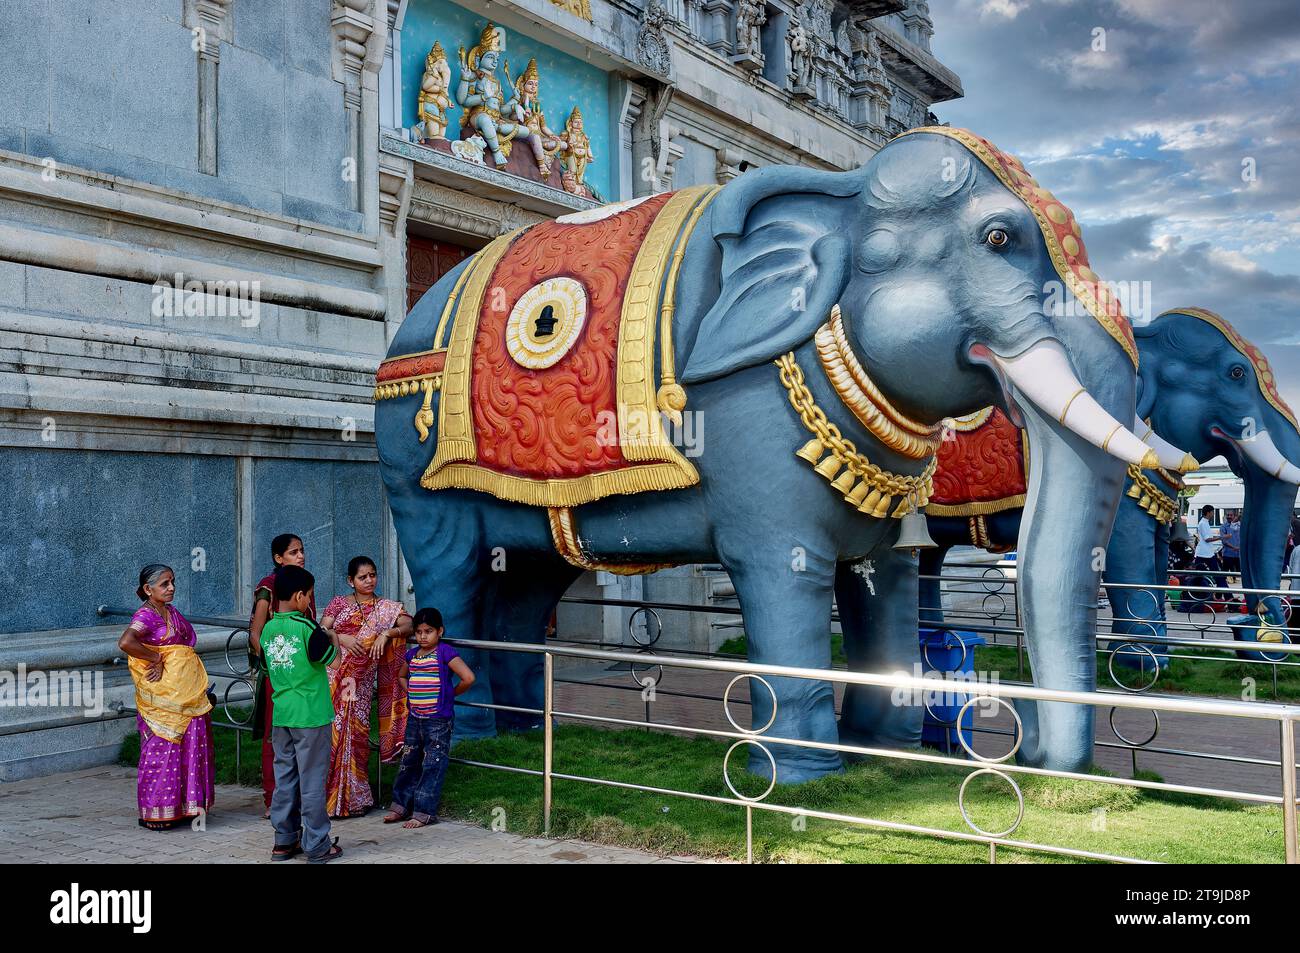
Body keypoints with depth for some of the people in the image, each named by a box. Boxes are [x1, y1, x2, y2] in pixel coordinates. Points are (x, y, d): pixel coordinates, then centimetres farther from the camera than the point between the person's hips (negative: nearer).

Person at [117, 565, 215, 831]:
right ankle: (156, 813, 8)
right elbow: (125, 642, -30)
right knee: (162, 750, -2)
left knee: (189, 747, 10)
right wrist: (157, 658, -19)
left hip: (186, 695, 8)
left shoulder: (171, 612, 14)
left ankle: (182, 806, 20)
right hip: (162, 697, -8)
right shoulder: (146, 615, -12)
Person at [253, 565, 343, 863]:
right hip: (311, 716, -6)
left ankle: (284, 841, 21)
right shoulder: (305, 627, -15)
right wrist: (333, 637, 10)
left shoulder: (267, 630, 4)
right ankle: (317, 846, 10)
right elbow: (329, 657, -7)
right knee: (312, 780, 2)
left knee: (284, 778, 14)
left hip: (281, 715, 6)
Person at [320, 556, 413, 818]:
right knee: (330, 730, -3)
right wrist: (343, 639, -16)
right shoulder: (338, 603, 13)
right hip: (334, 676, 1)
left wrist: (386, 634, -21)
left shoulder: (388, 608, 10)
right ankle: (328, 794, 8)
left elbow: (409, 626, -6)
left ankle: (352, 798, 8)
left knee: (354, 731, -4)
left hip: (361, 681, -1)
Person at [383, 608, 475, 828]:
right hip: (415, 717, 7)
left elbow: (468, 678, -18)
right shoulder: (412, 654, 10)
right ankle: (401, 805, 24)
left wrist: (451, 693, -4)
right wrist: (411, 694, 12)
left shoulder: (445, 653, -11)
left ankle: (424, 812, 3)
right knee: (409, 762, 14)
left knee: (432, 765, -1)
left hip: (438, 720, -7)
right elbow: (403, 676, 29)